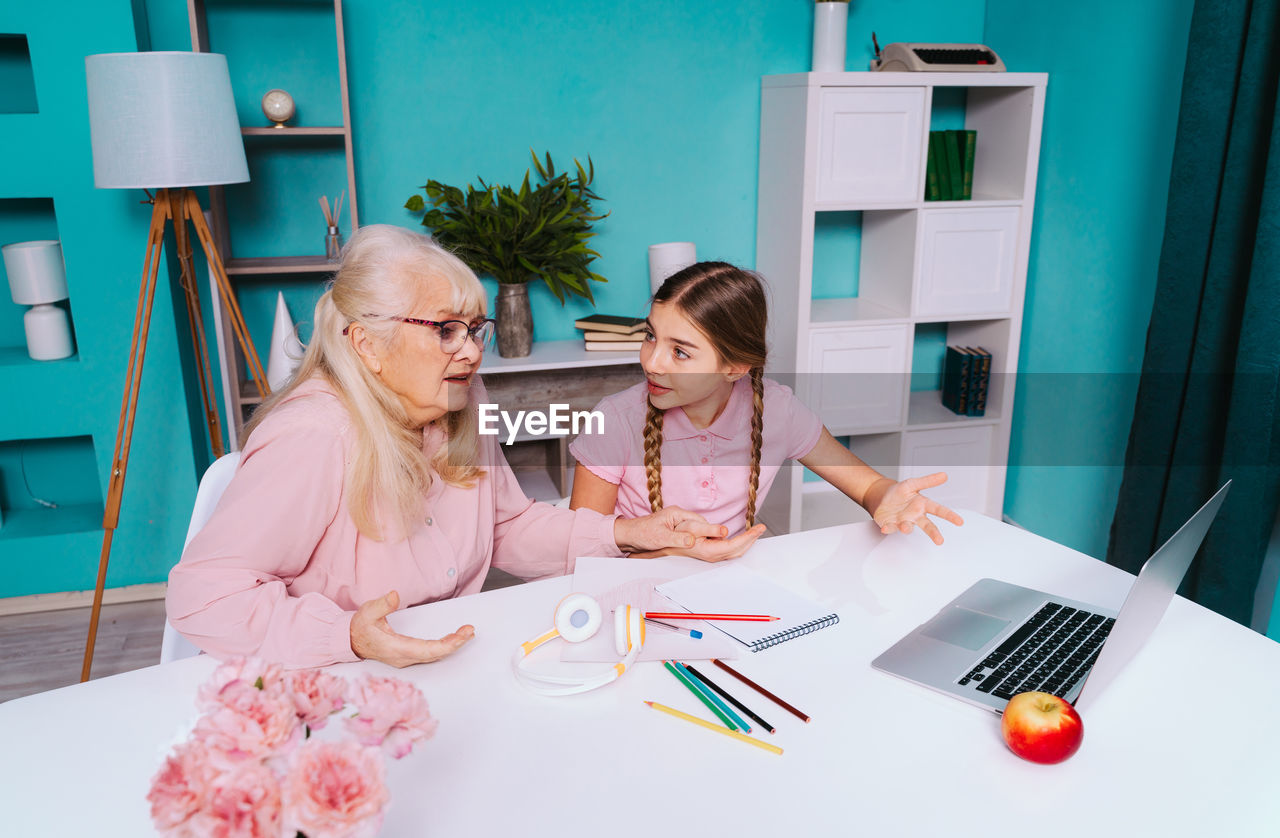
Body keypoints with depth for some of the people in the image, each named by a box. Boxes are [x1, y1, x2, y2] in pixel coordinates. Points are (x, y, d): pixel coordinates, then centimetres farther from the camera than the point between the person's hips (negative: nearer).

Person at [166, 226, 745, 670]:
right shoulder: (313, 440, -24)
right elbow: (201, 596, -24)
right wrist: (346, 636, -37)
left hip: (452, 665, 7)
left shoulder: (460, 413, 1)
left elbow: (509, 525, 13)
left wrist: (621, 532, -1)